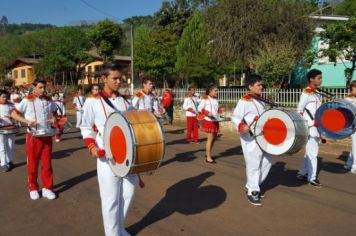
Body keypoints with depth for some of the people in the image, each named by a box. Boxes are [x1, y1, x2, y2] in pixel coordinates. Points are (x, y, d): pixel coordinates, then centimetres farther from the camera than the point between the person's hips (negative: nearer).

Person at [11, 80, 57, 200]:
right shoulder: (27, 100, -7)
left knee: (47, 163, 6)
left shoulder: (49, 100, 3)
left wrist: (54, 118, -3)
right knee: (32, 163, 8)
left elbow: (54, 112, 20)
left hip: (47, 136, 3)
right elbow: (14, 114, -3)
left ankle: (47, 188, 17)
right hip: (33, 137, -3)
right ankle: (33, 188, 23)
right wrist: (27, 121, -18)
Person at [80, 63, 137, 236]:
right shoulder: (92, 102, -3)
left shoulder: (125, 102, 9)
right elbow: (86, 127, 3)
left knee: (128, 193, 13)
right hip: (107, 157, -4)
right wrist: (91, 146, -12)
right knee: (111, 199, 4)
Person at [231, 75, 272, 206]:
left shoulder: (260, 101, 15)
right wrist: (241, 126, -35)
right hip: (250, 138, -9)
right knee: (254, 165, -3)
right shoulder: (244, 101, -12)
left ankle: (251, 186, 29)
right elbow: (235, 117, -19)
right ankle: (252, 192, 13)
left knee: (267, 163, 14)